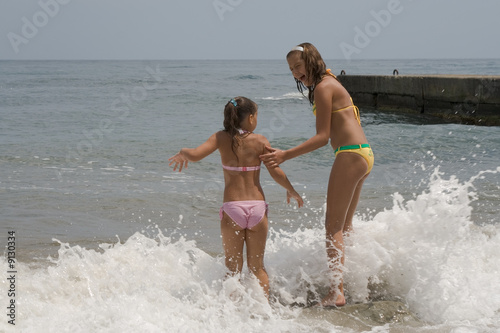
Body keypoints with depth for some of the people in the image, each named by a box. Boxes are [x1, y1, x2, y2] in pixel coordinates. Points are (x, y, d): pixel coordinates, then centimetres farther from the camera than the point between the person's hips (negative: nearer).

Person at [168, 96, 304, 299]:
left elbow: (195, 155, -12)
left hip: (232, 207, 0)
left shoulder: (222, 138, 0)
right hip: (257, 207, 1)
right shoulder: (260, 141, -1)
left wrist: (182, 153, 11)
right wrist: (291, 191, 14)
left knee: (233, 267, 9)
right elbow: (276, 172, -3)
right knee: (257, 266, 13)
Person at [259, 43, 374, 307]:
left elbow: (322, 137, -15)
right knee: (344, 226, 19)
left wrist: (285, 155, -20)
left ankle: (336, 292, -11)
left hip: (350, 156, -10)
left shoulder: (323, 88, -10)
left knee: (333, 227, -8)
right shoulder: (331, 84, 19)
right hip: (362, 155, 10)